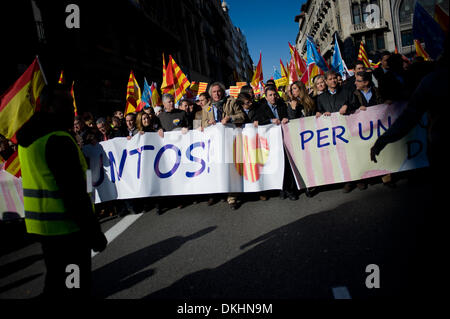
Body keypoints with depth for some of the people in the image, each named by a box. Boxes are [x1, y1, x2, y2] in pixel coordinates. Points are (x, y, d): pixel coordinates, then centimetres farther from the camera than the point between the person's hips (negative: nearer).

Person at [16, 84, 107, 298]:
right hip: (66, 227, -9)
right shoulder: (58, 140, -19)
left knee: (56, 282, 24)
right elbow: (75, 192, -23)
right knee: (75, 288, 3)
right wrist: (94, 232, -18)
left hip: (41, 224, 9)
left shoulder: (29, 138, 11)